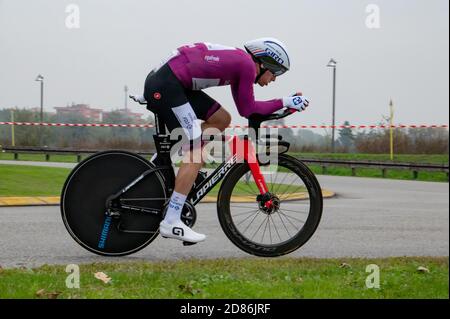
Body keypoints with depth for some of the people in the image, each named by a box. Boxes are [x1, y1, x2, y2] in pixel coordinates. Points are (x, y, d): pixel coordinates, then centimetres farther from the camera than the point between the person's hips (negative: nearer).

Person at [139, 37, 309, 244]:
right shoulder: (247, 65, -8)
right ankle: (170, 223, -9)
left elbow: (243, 108, 23)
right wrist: (285, 102, 5)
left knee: (221, 119, 15)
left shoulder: (239, 61, 20)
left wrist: (282, 106, 20)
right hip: (165, 86, -10)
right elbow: (248, 110, -1)